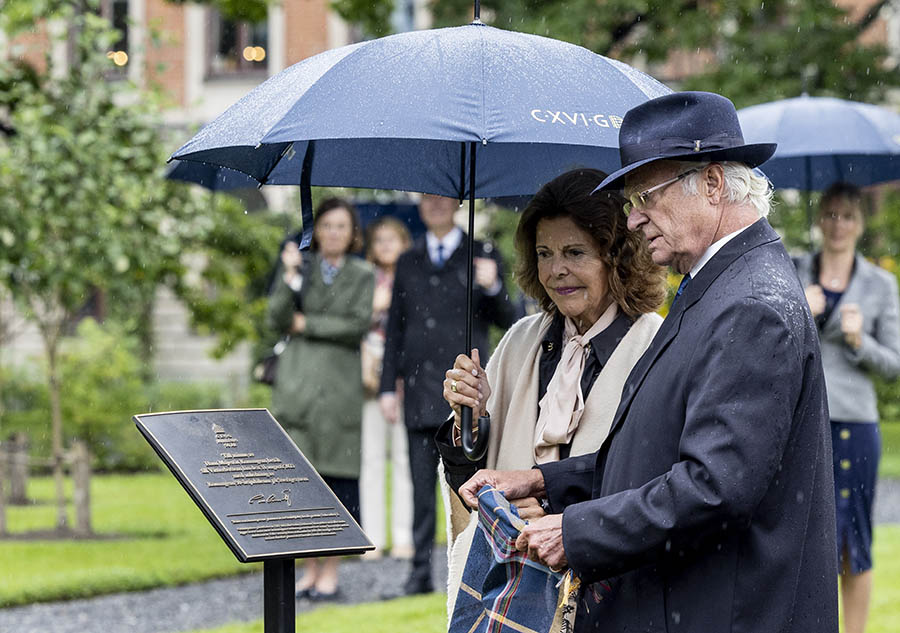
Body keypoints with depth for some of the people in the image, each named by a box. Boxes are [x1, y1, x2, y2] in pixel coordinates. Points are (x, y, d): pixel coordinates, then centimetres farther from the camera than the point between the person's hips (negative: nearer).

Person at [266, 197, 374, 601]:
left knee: (337, 477, -3)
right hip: (297, 383, 2)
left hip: (338, 386, -2)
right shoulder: (299, 270, 11)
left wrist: (306, 325, -4)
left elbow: (358, 326, -5)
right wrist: (290, 277, -11)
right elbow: (276, 320, 1)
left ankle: (330, 571, 3)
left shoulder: (362, 276, 8)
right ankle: (310, 568, 9)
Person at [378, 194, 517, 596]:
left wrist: (491, 288, -17)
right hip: (420, 388, 4)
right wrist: (388, 386, 10)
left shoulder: (481, 255, 5)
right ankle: (421, 574, 7)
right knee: (422, 484, 4)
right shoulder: (408, 262, 16)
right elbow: (395, 326, 16)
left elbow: (505, 321, 3)